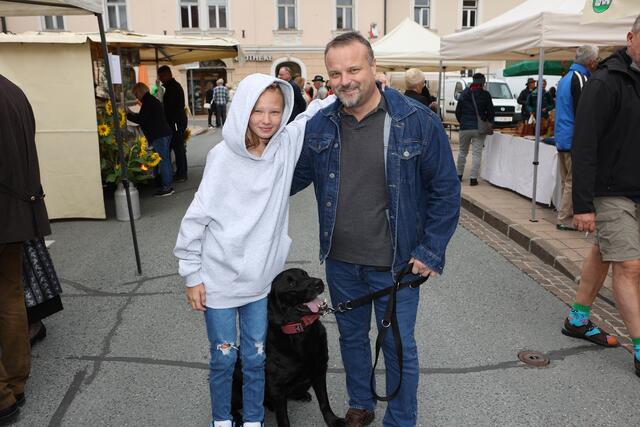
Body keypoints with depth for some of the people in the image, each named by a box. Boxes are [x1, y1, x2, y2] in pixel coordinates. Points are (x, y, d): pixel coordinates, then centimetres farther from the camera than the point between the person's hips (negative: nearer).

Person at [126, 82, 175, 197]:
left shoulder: (147, 102, -12)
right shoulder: (153, 100, 19)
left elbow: (141, 120, -16)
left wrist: (127, 115, -4)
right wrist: (132, 113, 24)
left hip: (159, 136, -10)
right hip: (165, 133, 10)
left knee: (162, 160, -8)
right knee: (165, 159, 14)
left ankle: (166, 187, -6)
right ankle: (168, 183, 21)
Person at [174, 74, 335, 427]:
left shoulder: (288, 144, -6)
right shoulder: (223, 156, -15)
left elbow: (318, 112, 7)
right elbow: (197, 217, -9)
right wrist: (192, 275, -6)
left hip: (259, 279, 3)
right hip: (219, 279, -2)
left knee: (256, 358, 15)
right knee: (223, 359, 13)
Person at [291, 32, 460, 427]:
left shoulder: (418, 122, -13)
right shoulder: (320, 125, -3)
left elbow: (445, 191, -8)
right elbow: (295, 177, 11)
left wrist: (430, 252, -10)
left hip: (396, 264, -3)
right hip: (340, 261, 4)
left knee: (399, 348, 11)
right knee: (352, 338, 22)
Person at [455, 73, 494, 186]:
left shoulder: (464, 93, 3)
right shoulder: (485, 95, -5)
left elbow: (457, 111, 7)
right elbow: (490, 112, -1)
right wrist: (488, 123, 15)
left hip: (465, 128, 2)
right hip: (479, 129, -2)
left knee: (462, 152, 16)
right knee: (477, 153, -1)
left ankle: (459, 175, 22)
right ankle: (473, 178, -4)